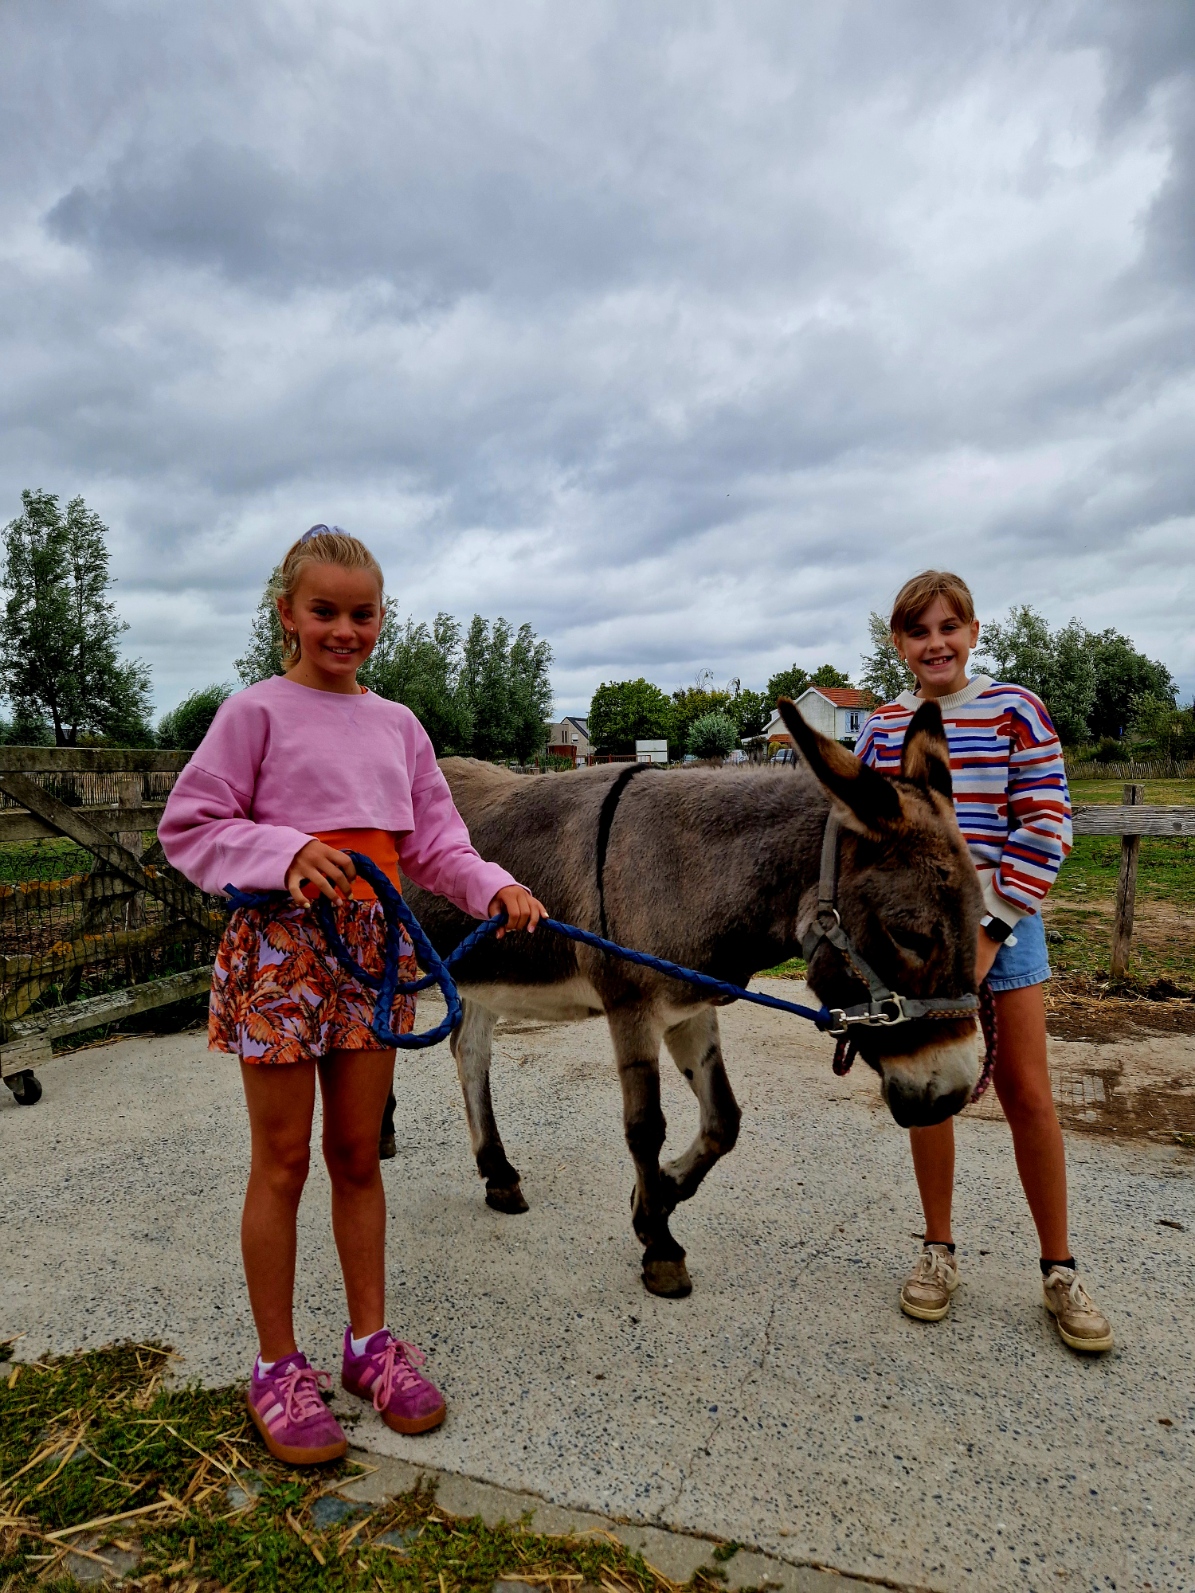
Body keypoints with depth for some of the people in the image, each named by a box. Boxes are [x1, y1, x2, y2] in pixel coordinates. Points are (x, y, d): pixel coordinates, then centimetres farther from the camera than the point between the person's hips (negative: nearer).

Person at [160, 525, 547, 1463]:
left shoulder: (397, 724, 11)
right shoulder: (259, 711, -3)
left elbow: (434, 841, 8)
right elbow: (190, 828, -5)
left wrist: (497, 888, -8)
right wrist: (287, 851, -20)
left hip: (373, 944, 4)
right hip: (280, 940, -4)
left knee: (358, 1154, 14)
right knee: (282, 1161, 6)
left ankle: (370, 1340, 30)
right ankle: (278, 1366, 24)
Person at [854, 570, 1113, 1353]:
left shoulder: (1015, 709, -4)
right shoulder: (884, 725, 5)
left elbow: (1045, 828, -9)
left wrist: (989, 933, -14)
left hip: (1000, 922, -2)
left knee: (1026, 1091, 2)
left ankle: (1060, 1269, 21)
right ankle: (939, 1250, 25)